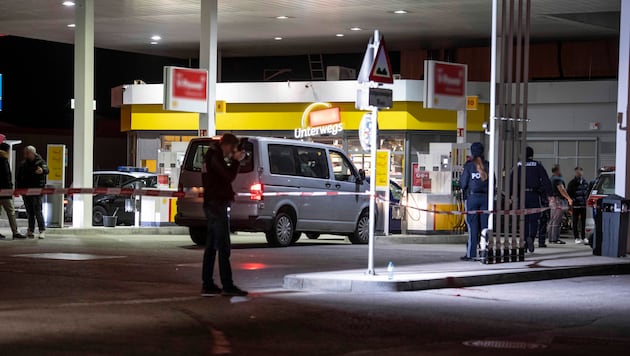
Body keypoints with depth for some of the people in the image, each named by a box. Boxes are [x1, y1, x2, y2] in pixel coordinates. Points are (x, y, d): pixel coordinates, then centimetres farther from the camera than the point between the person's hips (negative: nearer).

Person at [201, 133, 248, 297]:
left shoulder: (212, 156, 18)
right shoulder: (215, 157, -13)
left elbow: (224, 176, 18)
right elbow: (228, 177, -18)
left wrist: (232, 161, 8)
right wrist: (236, 161, -8)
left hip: (212, 205, 10)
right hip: (218, 205, -10)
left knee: (211, 246, 9)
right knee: (223, 247, -10)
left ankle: (208, 285, 9)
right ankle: (227, 286, -11)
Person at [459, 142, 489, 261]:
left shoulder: (469, 166, -5)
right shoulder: (488, 165, 3)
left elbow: (463, 183, -4)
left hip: (472, 197, -2)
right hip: (486, 197, 2)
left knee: (472, 226, -1)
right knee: (485, 224, 5)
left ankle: (471, 253, -2)